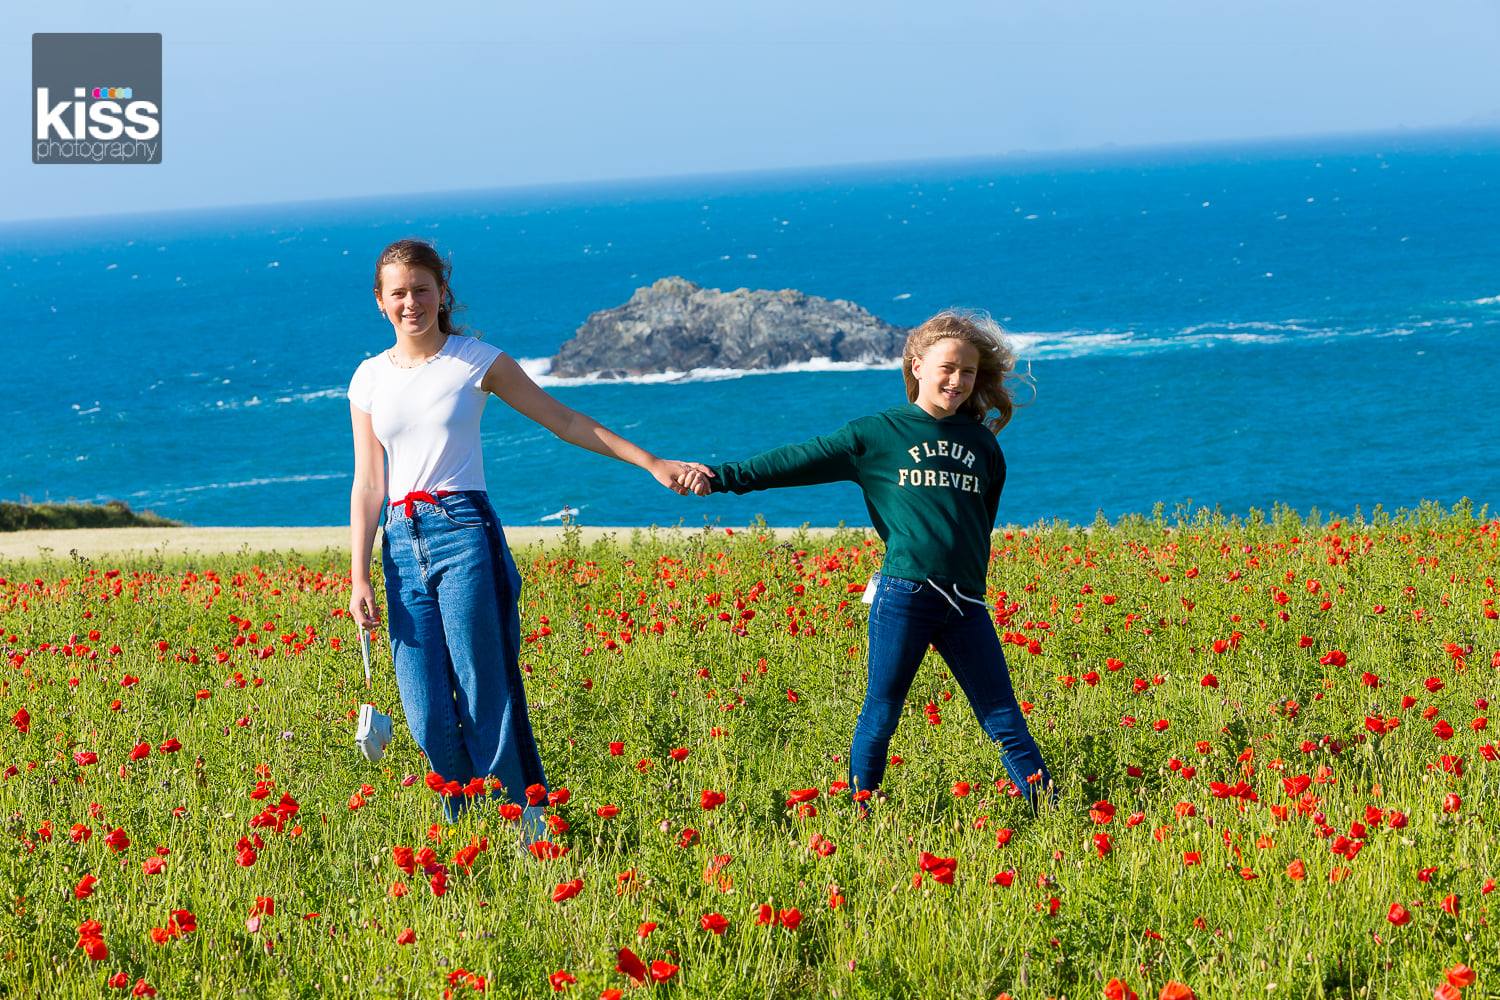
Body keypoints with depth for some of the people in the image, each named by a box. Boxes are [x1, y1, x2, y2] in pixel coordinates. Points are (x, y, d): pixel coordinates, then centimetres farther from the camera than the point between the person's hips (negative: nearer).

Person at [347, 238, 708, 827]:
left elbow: (564, 421, 7)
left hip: (464, 534, -3)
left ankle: (528, 832, -2)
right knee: (429, 720, -1)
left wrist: (652, 464, 3)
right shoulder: (369, 379, 11)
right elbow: (368, 483, 11)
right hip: (402, 544, 3)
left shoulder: (479, 362, 3)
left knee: (488, 705, -9)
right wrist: (359, 578, 3)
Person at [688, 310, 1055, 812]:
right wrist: (723, 477, -3)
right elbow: (801, 460, 3)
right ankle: (860, 813, 15)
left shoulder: (982, 445, 16)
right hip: (904, 595, -3)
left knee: (1004, 717, 2)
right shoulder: (877, 434, 6)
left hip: (965, 604, 3)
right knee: (881, 712, 3)